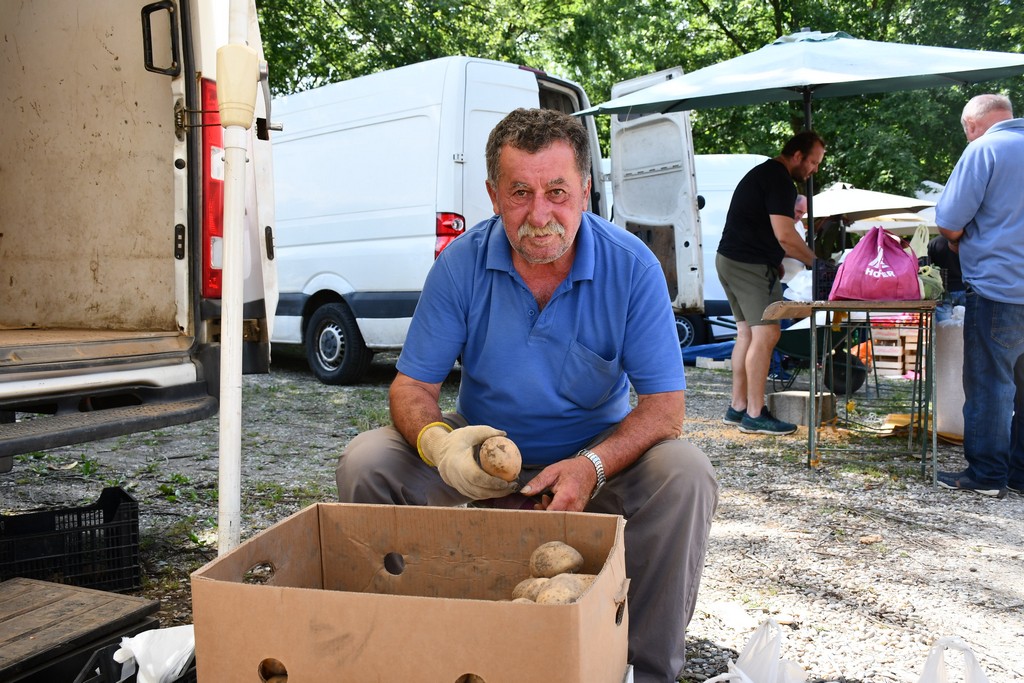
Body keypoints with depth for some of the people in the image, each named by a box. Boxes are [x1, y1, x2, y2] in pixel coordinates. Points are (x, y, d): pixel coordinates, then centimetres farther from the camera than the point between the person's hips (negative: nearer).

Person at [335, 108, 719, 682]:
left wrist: (592, 466, -35)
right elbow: (413, 385, -8)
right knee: (366, 463, -19)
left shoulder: (632, 266, -15)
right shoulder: (461, 264, -12)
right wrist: (436, 440, -33)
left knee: (686, 474, -29)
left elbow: (665, 404, -16)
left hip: (600, 448, -1)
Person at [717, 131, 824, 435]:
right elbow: (784, 235, -19)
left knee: (747, 332, 13)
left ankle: (737, 407, 17)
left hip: (729, 259, 11)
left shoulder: (761, 172, 21)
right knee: (766, 333, -9)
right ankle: (755, 415, -7)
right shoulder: (780, 180, -13)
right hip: (751, 265, -11)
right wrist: (814, 262, -9)